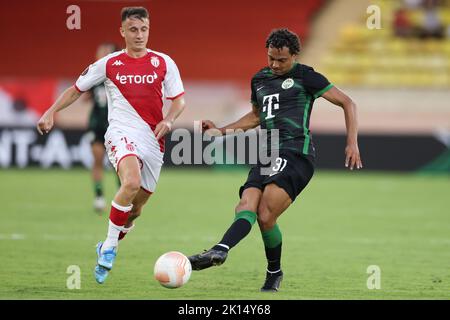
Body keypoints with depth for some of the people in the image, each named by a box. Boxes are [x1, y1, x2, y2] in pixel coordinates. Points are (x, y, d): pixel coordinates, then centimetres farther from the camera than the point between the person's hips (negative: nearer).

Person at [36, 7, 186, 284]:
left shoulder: (164, 63, 6)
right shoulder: (109, 64, 4)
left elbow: (179, 100, 8)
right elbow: (77, 89, 13)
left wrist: (169, 120, -12)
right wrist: (51, 112, 2)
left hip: (153, 141, 3)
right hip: (122, 133, -3)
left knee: (136, 208, 8)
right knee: (132, 182, -32)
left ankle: (108, 248, 34)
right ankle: (109, 248, -21)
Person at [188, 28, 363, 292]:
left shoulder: (305, 76, 1)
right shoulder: (259, 80, 19)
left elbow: (347, 103, 4)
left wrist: (353, 143, -5)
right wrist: (221, 130, 27)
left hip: (296, 154, -7)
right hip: (268, 156, 7)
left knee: (266, 216, -24)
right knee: (245, 208, -14)